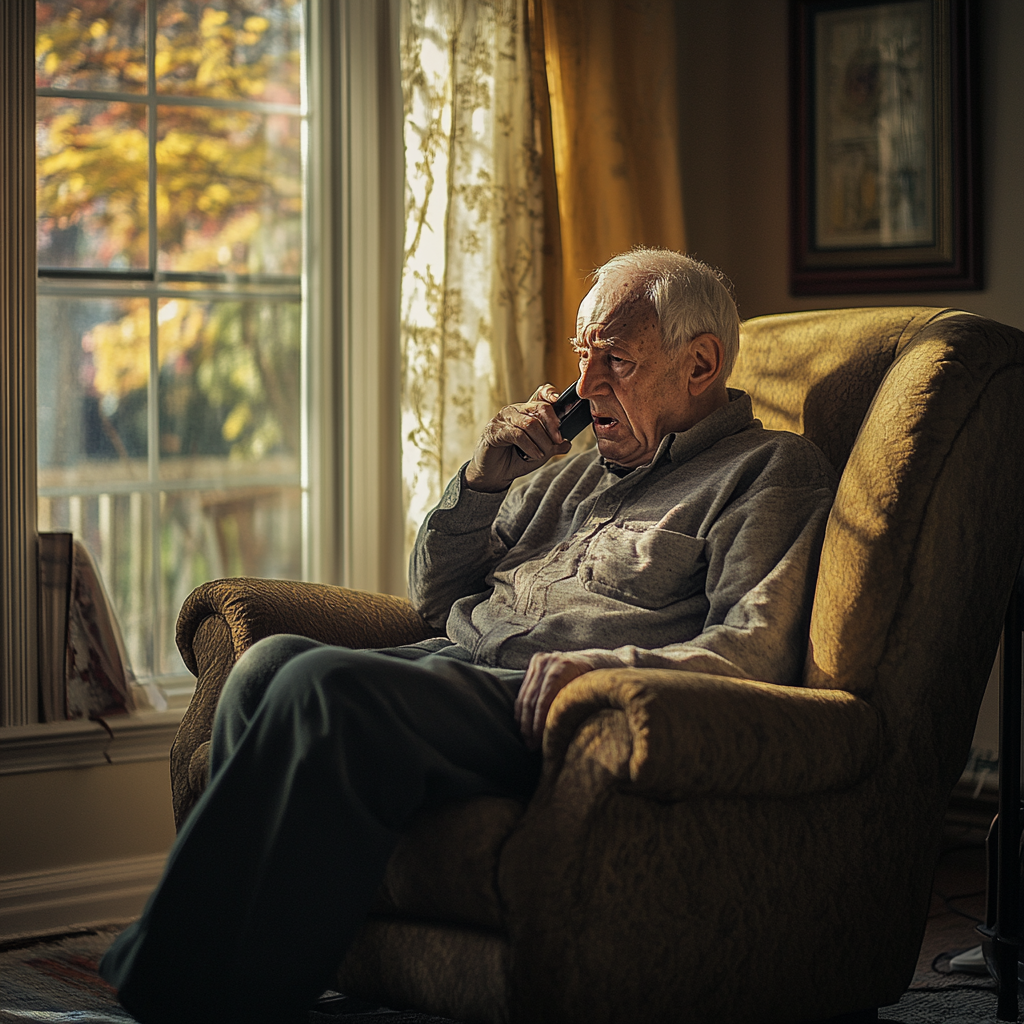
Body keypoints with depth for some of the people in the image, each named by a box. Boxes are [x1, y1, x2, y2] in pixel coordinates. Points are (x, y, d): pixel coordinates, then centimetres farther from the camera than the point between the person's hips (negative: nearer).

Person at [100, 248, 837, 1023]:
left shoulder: (773, 471, 8)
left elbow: (756, 649, -9)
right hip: (455, 660, 8)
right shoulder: (579, 471, 30)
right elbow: (434, 596, 32)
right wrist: (483, 482, 14)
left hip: (544, 704, -8)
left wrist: (609, 665, -25)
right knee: (270, 663, -19)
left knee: (328, 688, -30)